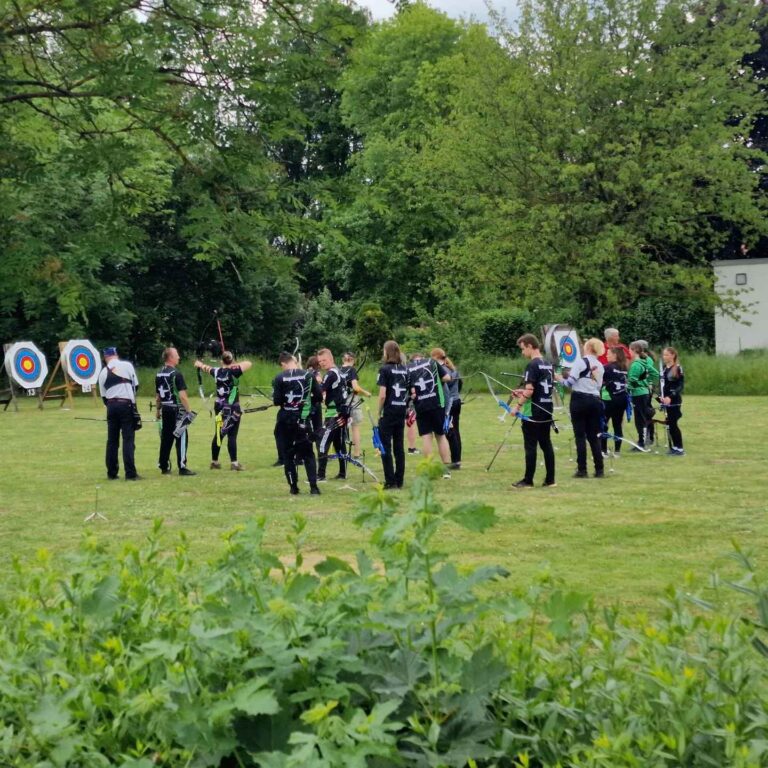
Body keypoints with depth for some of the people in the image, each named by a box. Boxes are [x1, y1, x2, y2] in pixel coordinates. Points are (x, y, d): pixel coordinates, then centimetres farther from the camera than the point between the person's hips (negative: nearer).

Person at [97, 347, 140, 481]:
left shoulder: (103, 373, 8)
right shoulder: (127, 365, -1)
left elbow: (103, 396, 9)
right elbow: (136, 385, 2)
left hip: (111, 406, 3)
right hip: (126, 404, -3)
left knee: (112, 440, 10)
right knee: (128, 439, -4)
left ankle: (112, 473, 13)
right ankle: (130, 473, -9)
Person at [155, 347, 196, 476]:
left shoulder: (159, 374, 9)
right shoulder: (176, 374, -14)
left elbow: (157, 395, 15)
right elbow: (182, 395, -18)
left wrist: (158, 409, 24)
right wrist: (189, 410, -14)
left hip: (165, 410, 7)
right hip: (177, 409, -7)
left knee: (166, 438, 12)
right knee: (181, 438, -3)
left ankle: (164, 466, 16)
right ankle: (182, 468, -6)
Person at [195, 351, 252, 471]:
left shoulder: (217, 371, 2)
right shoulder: (233, 372, -14)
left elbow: (207, 368, 22)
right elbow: (249, 363, -12)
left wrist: (200, 364, 40)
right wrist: (235, 365, -4)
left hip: (220, 407, 6)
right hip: (232, 408, -6)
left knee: (218, 434, 15)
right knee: (232, 435, -6)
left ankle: (214, 461, 24)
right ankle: (234, 462, -7)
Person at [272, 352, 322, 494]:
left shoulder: (279, 378, -8)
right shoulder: (309, 375, -2)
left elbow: (276, 401, -9)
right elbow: (319, 397, -2)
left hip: (286, 420, -1)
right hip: (303, 420, 1)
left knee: (287, 453, 11)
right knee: (308, 453, 9)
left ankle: (293, 486, 10)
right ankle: (313, 486, -3)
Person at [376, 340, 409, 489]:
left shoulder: (385, 369, -10)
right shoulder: (405, 369, 8)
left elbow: (382, 395, -14)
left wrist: (379, 413, -5)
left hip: (388, 413, -6)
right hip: (401, 412, 6)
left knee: (386, 447, 0)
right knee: (399, 447, 10)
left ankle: (390, 481, -3)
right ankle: (399, 480, 11)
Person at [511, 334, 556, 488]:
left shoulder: (532, 365, -15)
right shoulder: (548, 365, 11)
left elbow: (529, 390, -21)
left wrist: (518, 406, -11)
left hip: (532, 413, -8)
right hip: (546, 411, 8)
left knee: (530, 446, -2)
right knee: (546, 445, 9)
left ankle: (528, 480, 2)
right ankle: (550, 480, 10)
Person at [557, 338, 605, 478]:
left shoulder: (580, 362, -8)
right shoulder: (600, 366, 11)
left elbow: (570, 382, -12)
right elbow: (599, 385, 11)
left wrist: (561, 379, 7)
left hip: (580, 400, -5)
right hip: (594, 400, 5)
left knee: (580, 436, -1)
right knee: (593, 436, 10)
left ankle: (582, 470, -2)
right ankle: (599, 470, 8)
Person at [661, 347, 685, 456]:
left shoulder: (678, 368, -9)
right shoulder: (664, 369, 12)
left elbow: (681, 386, -13)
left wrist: (670, 397, -21)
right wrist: (661, 397, 2)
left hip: (674, 401, -7)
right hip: (666, 401, 7)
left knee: (672, 424, -7)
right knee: (669, 425, 8)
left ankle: (679, 449, 0)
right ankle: (673, 447, 15)